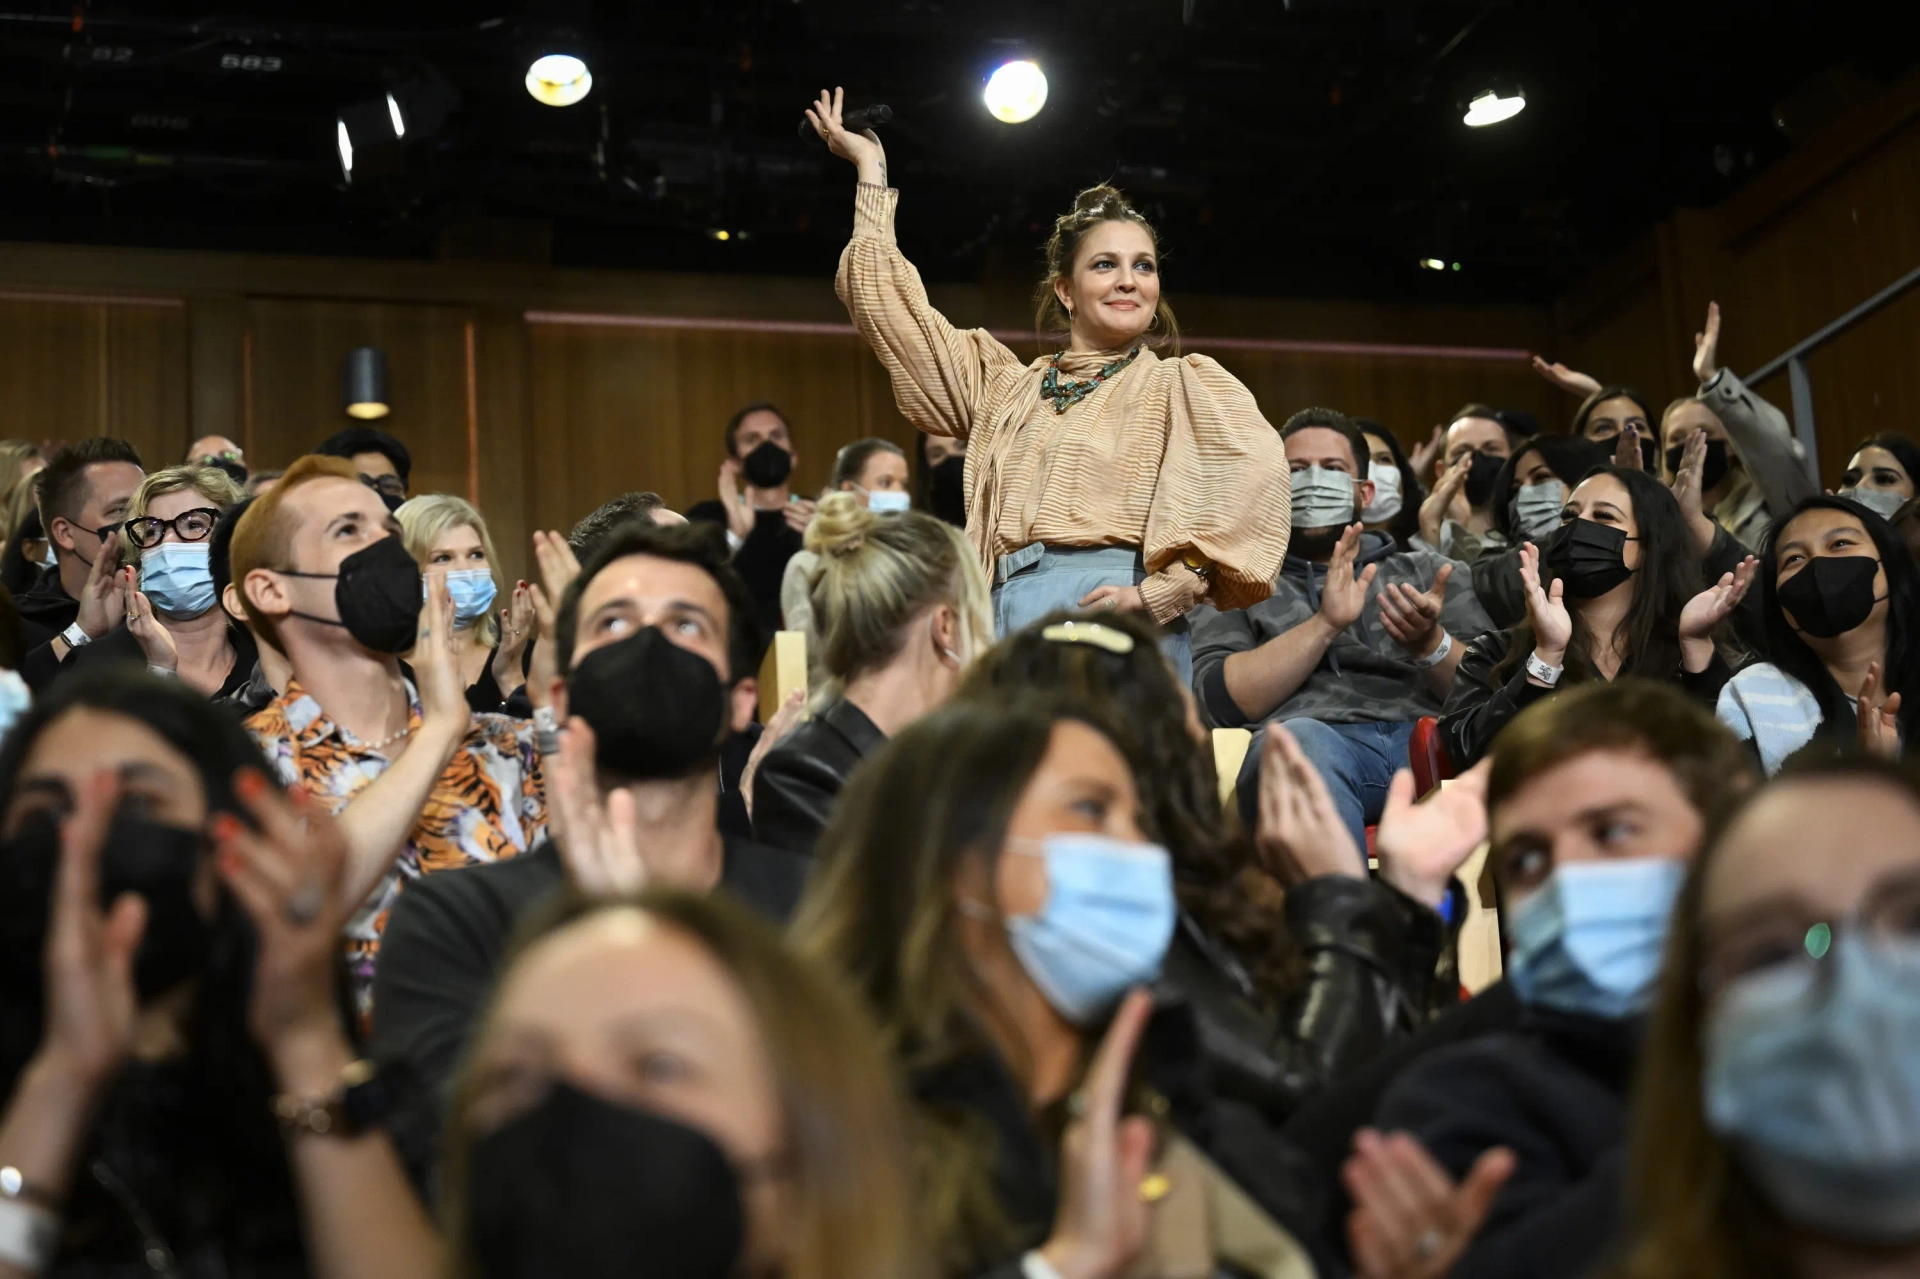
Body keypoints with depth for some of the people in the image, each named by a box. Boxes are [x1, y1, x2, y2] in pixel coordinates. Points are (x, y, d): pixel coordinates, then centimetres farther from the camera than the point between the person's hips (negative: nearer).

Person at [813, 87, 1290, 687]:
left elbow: (1255, 478, -8)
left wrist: (1159, 594, -17)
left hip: (1120, 621, -4)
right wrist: (869, 165, 32)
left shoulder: (1185, 384, 10)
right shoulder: (1004, 387, 24)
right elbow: (887, 302, 29)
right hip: (1008, 618, 4)